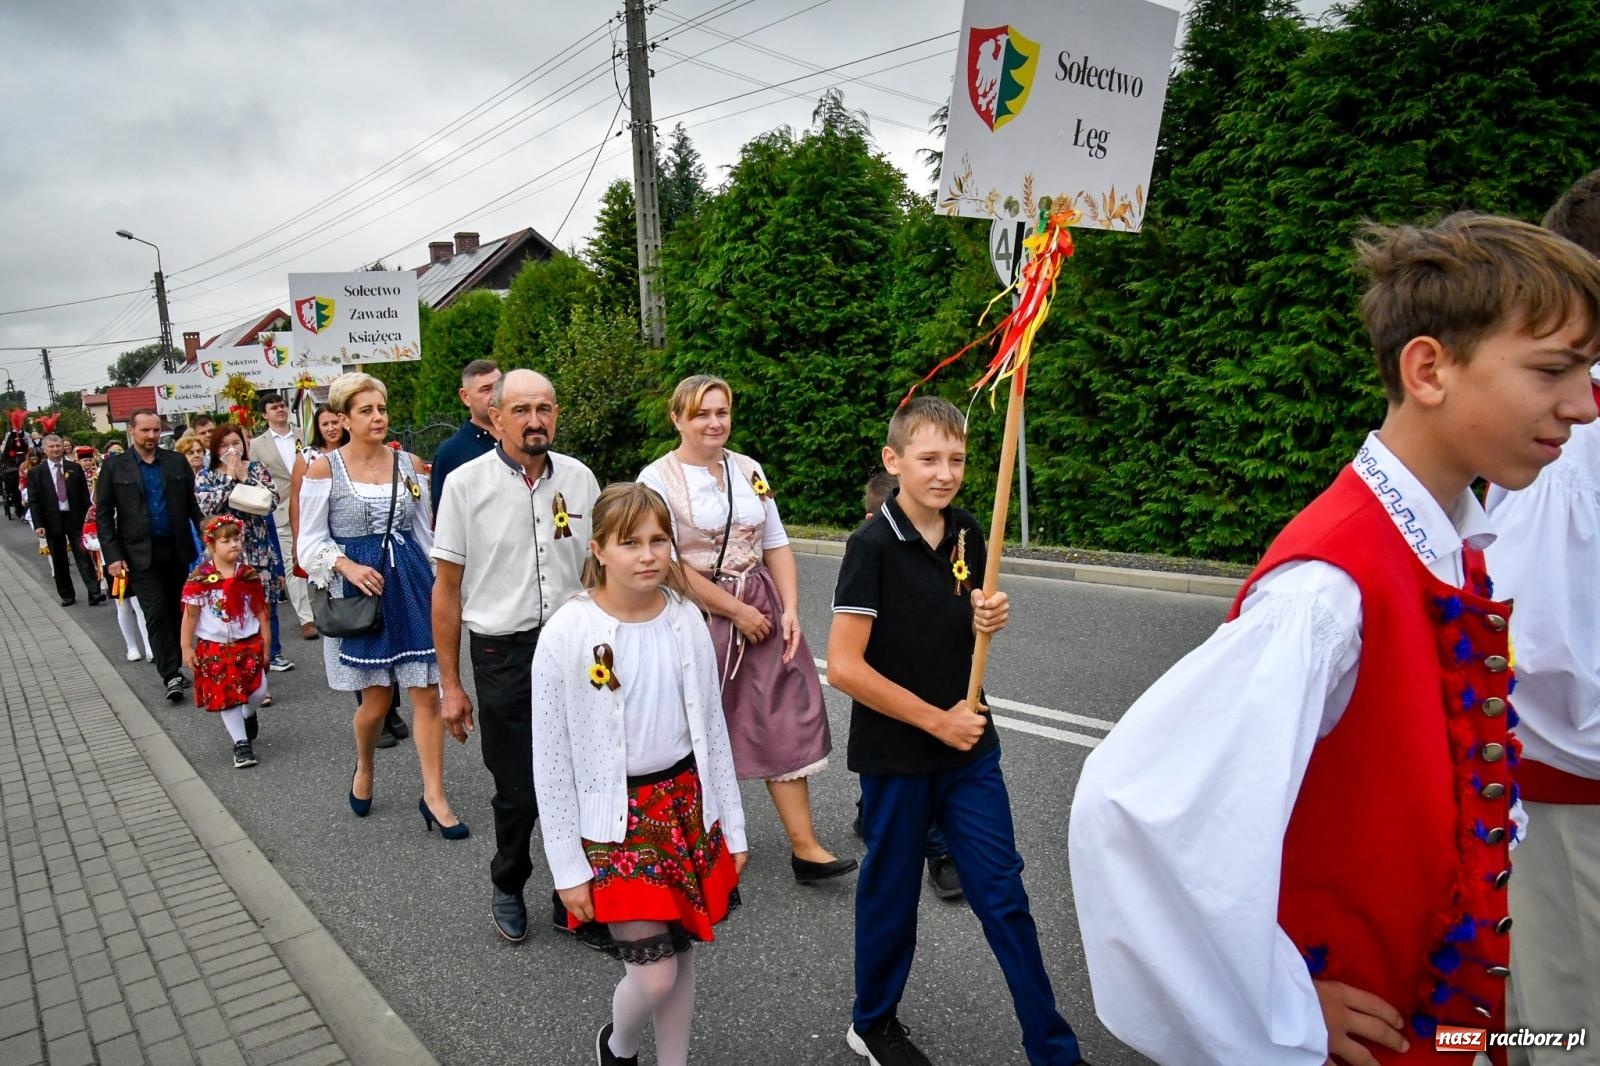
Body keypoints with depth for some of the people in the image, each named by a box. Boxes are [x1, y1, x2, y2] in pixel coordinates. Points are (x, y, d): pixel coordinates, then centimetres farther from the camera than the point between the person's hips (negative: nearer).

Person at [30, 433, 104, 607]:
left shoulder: (75, 468, 4)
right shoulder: (36, 473, 2)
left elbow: (84, 494, 6)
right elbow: (33, 501, 0)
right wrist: (38, 524, -8)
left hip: (75, 518, -1)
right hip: (52, 520, 1)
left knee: (83, 555, -7)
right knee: (59, 560, 9)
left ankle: (94, 593, -12)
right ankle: (67, 595, 17)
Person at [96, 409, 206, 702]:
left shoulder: (177, 462, 6)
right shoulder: (114, 466, 1)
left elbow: (193, 504, 7)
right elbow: (103, 514, 1)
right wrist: (113, 555, -6)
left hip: (176, 549, 2)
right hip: (140, 553, -2)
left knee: (176, 610, 10)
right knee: (156, 613, -6)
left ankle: (175, 666, 22)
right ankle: (171, 675, -2)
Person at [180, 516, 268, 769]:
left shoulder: (250, 576, -1)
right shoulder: (200, 578, -9)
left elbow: (260, 612, 5)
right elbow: (190, 615, -4)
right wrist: (186, 648, -3)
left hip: (248, 644, 2)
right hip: (214, 647, -2)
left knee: (259, 690, -3)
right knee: (226, 696, 4)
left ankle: (249, 715, 32)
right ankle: (241, 743, 15)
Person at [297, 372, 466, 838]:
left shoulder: (408, 463, 5)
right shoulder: (324, 468, -3)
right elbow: (312, 539, -1)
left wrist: (441, 585, 11)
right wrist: (349, 567, -18)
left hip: (412, 585, 3)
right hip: (359, 587, -2)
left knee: (427, 694, 0)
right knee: (376, 700, 5)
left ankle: (434, 797, 11)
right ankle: (364, 770, 38)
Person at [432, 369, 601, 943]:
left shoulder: (580, 479, 2)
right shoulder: (467, 483, -5)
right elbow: (447, 588, -2)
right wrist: (450, 683, -2)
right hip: (503, 653, -2)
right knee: (518, 791, 8)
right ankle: (507, 887, 38)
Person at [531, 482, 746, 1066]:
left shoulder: (686, 618, -3)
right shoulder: (567, 633, -16)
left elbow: (712, 727, 6)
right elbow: (551, 760, -9)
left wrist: (732, 824, 9)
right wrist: (569, 866, -6)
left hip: (688, 803, 4)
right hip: (615, 819, -4)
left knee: (681, 954, 14)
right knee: (655, 976, -3)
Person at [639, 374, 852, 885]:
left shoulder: (748, 470, 8)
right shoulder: (659, 479, -7)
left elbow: (776, 544, 9)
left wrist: (790, 609, -3)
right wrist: (736, 611, -13)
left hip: (762, 607, 4)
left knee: (786, 721, 2)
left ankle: (804, 846, 11)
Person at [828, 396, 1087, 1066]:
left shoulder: (966, 534, 1)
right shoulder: (872, 545, -17)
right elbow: (844, 666, -21)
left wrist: (986, 619, -7)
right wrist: (936, 721, -16)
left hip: (969, 747, 5)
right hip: (896, 754, -4)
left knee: (1003, 895, 11)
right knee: (892, 893, 13)